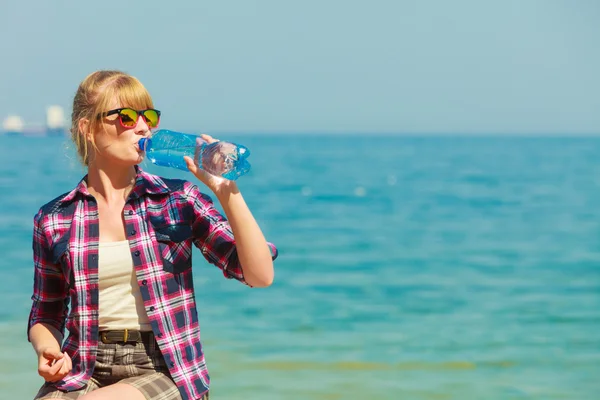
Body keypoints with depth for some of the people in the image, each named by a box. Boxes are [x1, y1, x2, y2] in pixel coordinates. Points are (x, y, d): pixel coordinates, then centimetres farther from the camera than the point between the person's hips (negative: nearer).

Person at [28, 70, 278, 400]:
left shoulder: (179, 200, 2)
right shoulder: (53, 220, 5)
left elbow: (260, 276, -5)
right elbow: (46, 314, 17)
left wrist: (226, 192, -13)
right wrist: (47, 349, -6)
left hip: (164, 370, -1)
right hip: (84, 370, 1)